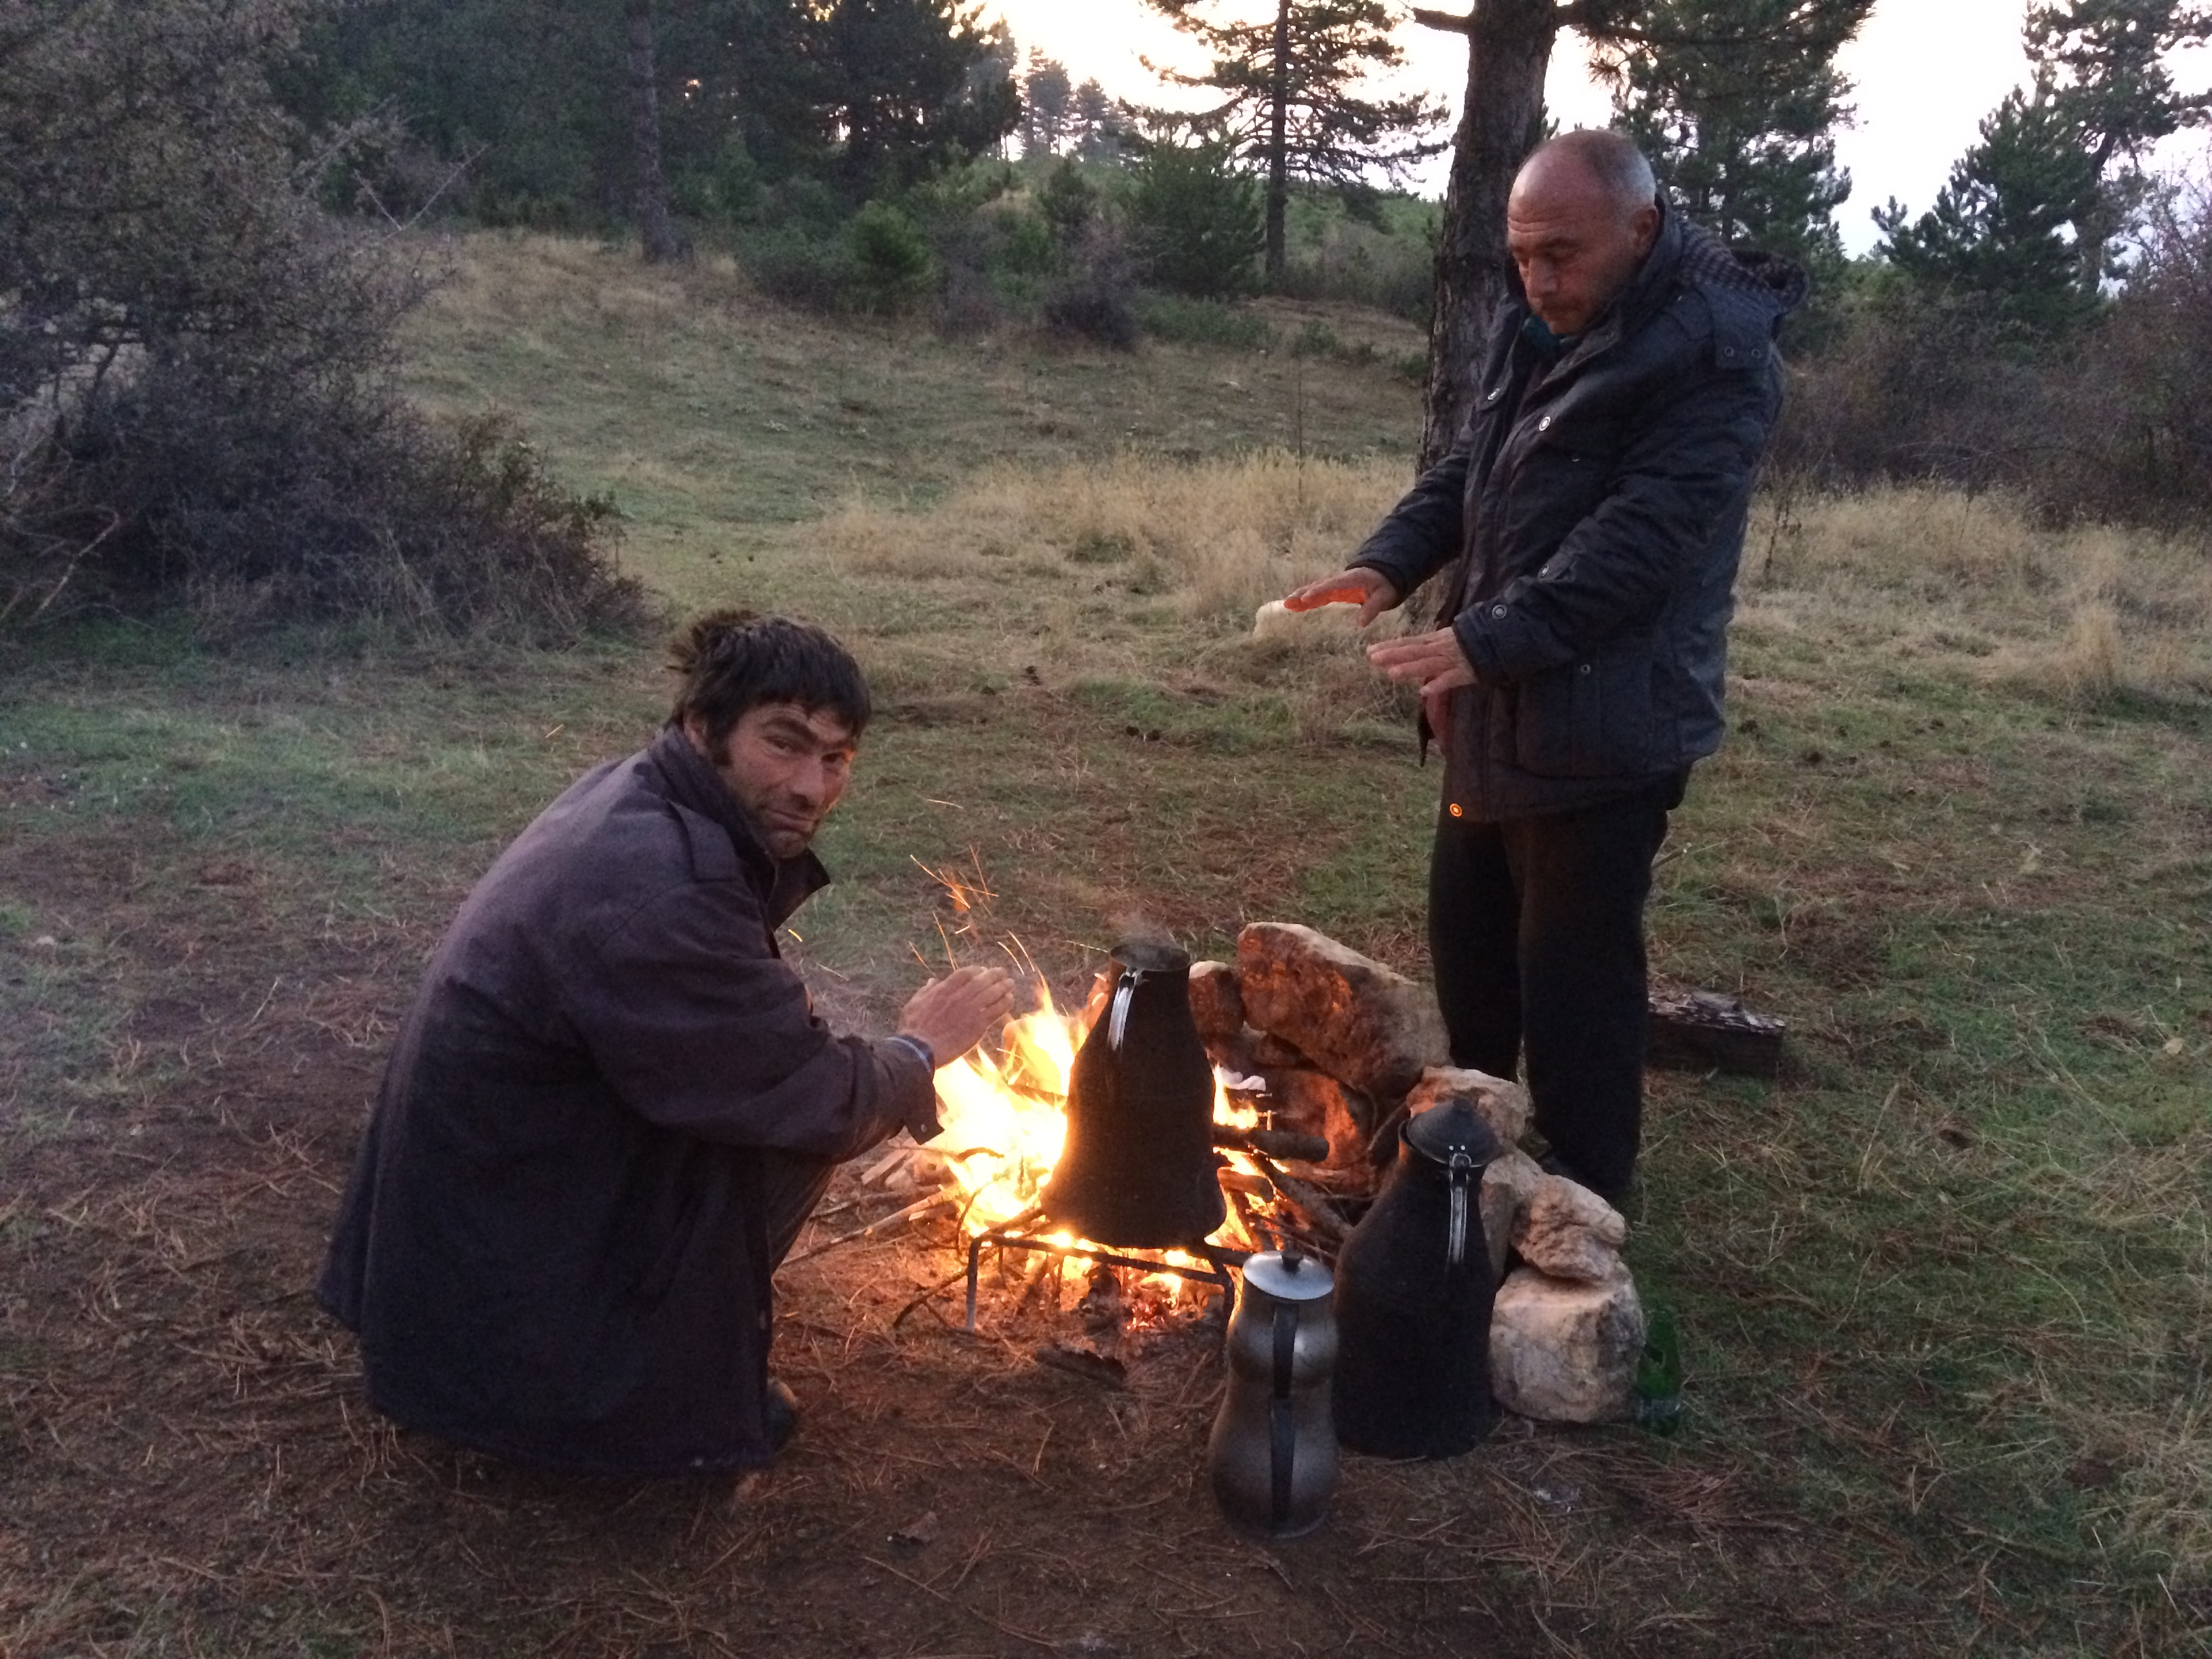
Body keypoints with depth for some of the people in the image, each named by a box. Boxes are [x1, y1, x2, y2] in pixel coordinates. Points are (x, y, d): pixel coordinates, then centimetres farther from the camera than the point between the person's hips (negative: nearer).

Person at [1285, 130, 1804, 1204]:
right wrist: (1388, 564, -2)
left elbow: (1636, 543, -25)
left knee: (1573, 976, -1)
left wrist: (1488, 638, -33)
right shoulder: (1534, 328, 11)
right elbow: (1467, 473, 16)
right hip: (1499, 710, 9)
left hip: (1606, 727, -9)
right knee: (1465, 934, 21)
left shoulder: (1717, 354, -17)